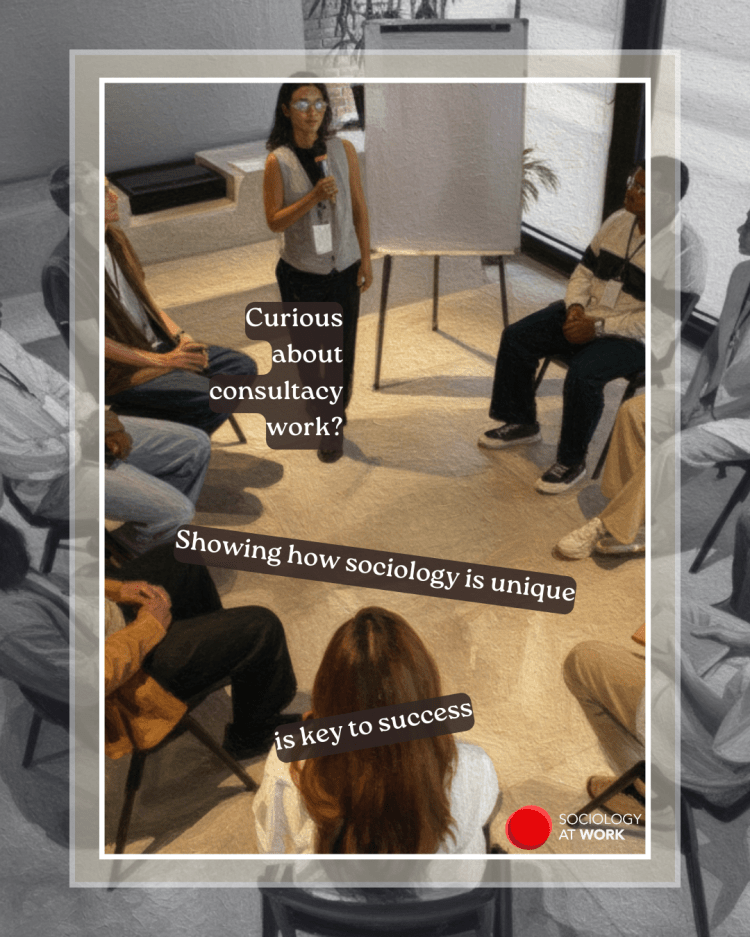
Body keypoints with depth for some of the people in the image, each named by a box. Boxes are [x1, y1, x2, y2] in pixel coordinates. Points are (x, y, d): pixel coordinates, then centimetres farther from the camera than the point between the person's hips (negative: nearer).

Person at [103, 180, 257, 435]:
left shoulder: (114, 239, 7)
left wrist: (181, 338, 1)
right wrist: (160, 361, -18)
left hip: (156, 346, 9)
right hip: (119, 370, -9)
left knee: (243, 367, 2)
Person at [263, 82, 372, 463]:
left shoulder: (343, 150, -3)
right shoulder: (278, 161, -9)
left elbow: (359, 207, 3)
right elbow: (274, 220, -11)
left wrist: (366, 259, 2)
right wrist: (313, 198, -24)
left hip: (344, 268, 1)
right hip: (301, 274, -1)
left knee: (342, 348, 6)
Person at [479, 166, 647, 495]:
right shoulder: (618, 221, 2)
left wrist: (598, 327, -25)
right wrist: (575, 306, -6)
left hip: (629, 336, -7)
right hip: (585, 315, 7)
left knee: (583, 373, -33)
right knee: (516, 337, -4)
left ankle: (572, 462, -12)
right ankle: (521, 423, 14)